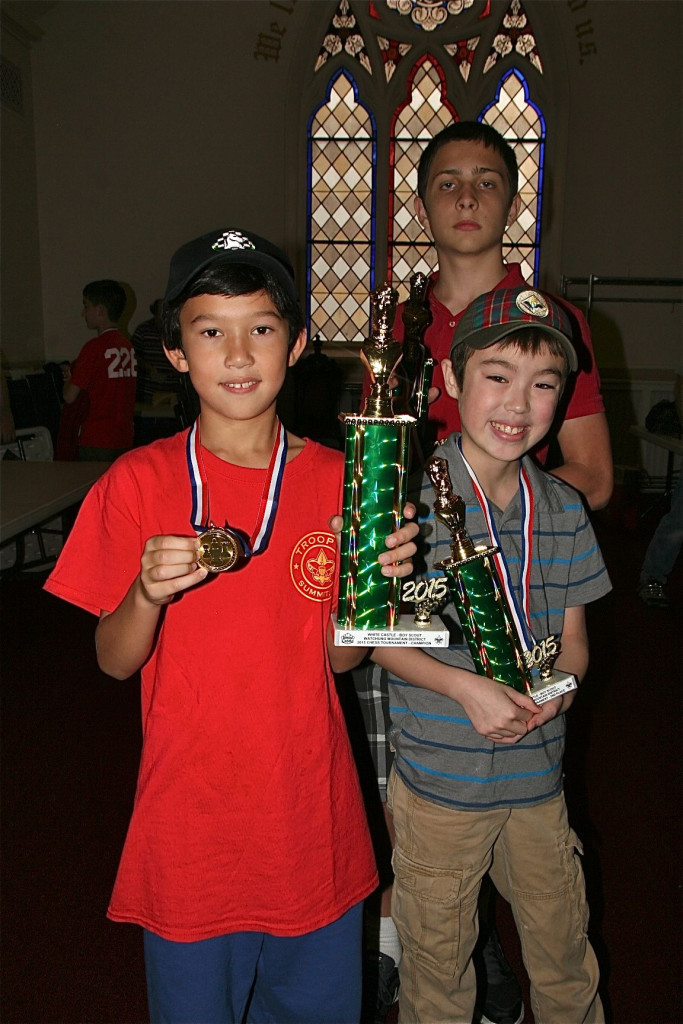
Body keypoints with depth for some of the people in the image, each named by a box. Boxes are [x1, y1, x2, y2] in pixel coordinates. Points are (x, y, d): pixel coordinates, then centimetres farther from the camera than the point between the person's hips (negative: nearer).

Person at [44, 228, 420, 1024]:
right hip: (188, 826, -1)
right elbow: (114, 662, -6)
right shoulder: (137, 483, -9)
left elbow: (339, 658, -1)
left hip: (312, 817, 2)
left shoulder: (337, 479, -5)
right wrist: (147, 593, -25)